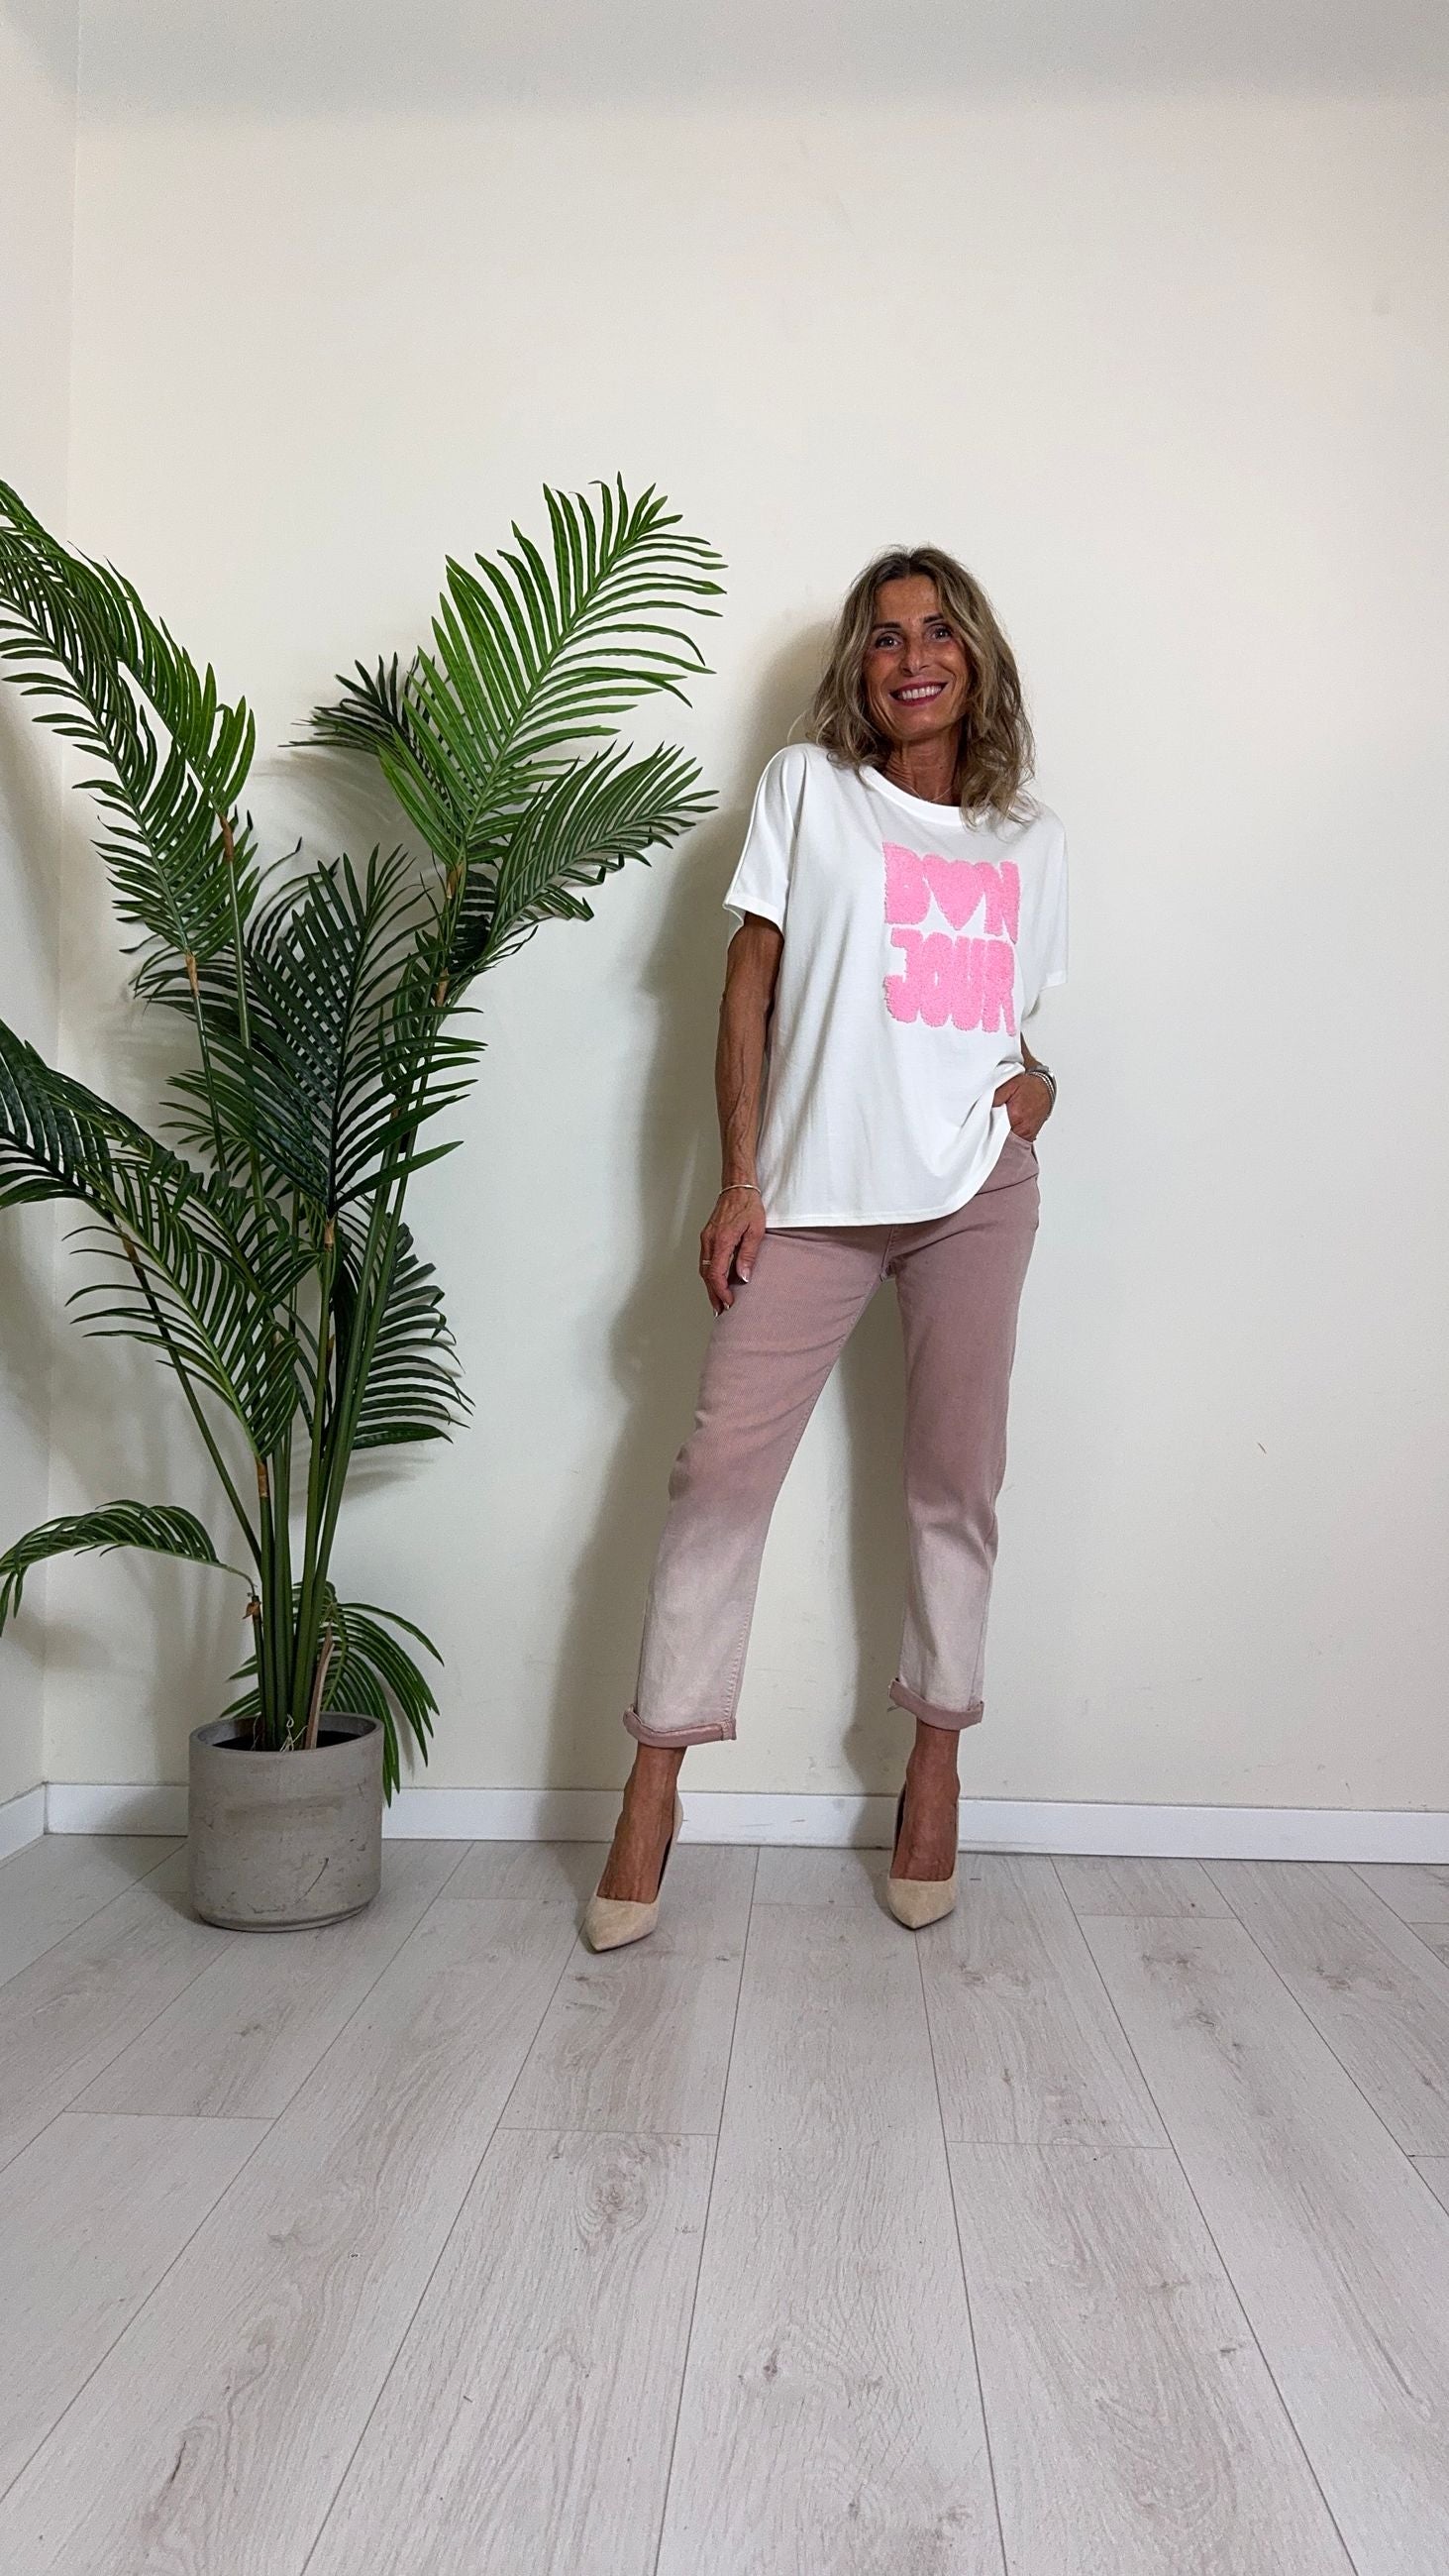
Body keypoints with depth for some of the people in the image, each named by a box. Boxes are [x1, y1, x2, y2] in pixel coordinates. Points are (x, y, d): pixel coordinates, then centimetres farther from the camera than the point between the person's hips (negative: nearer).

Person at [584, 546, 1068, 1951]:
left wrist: (1035, 1078, -3)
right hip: (814, 1190, -2)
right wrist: (738, 1181, -6)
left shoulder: (1030, 839, 15)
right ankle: (653, 1788, 4)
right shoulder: (806, 786, 7)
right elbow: (748, 986, 2)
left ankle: (935, 1763, 21)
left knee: (957, 1479, 6)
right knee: (722, 1466, -7)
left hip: (976, 1189, 3)